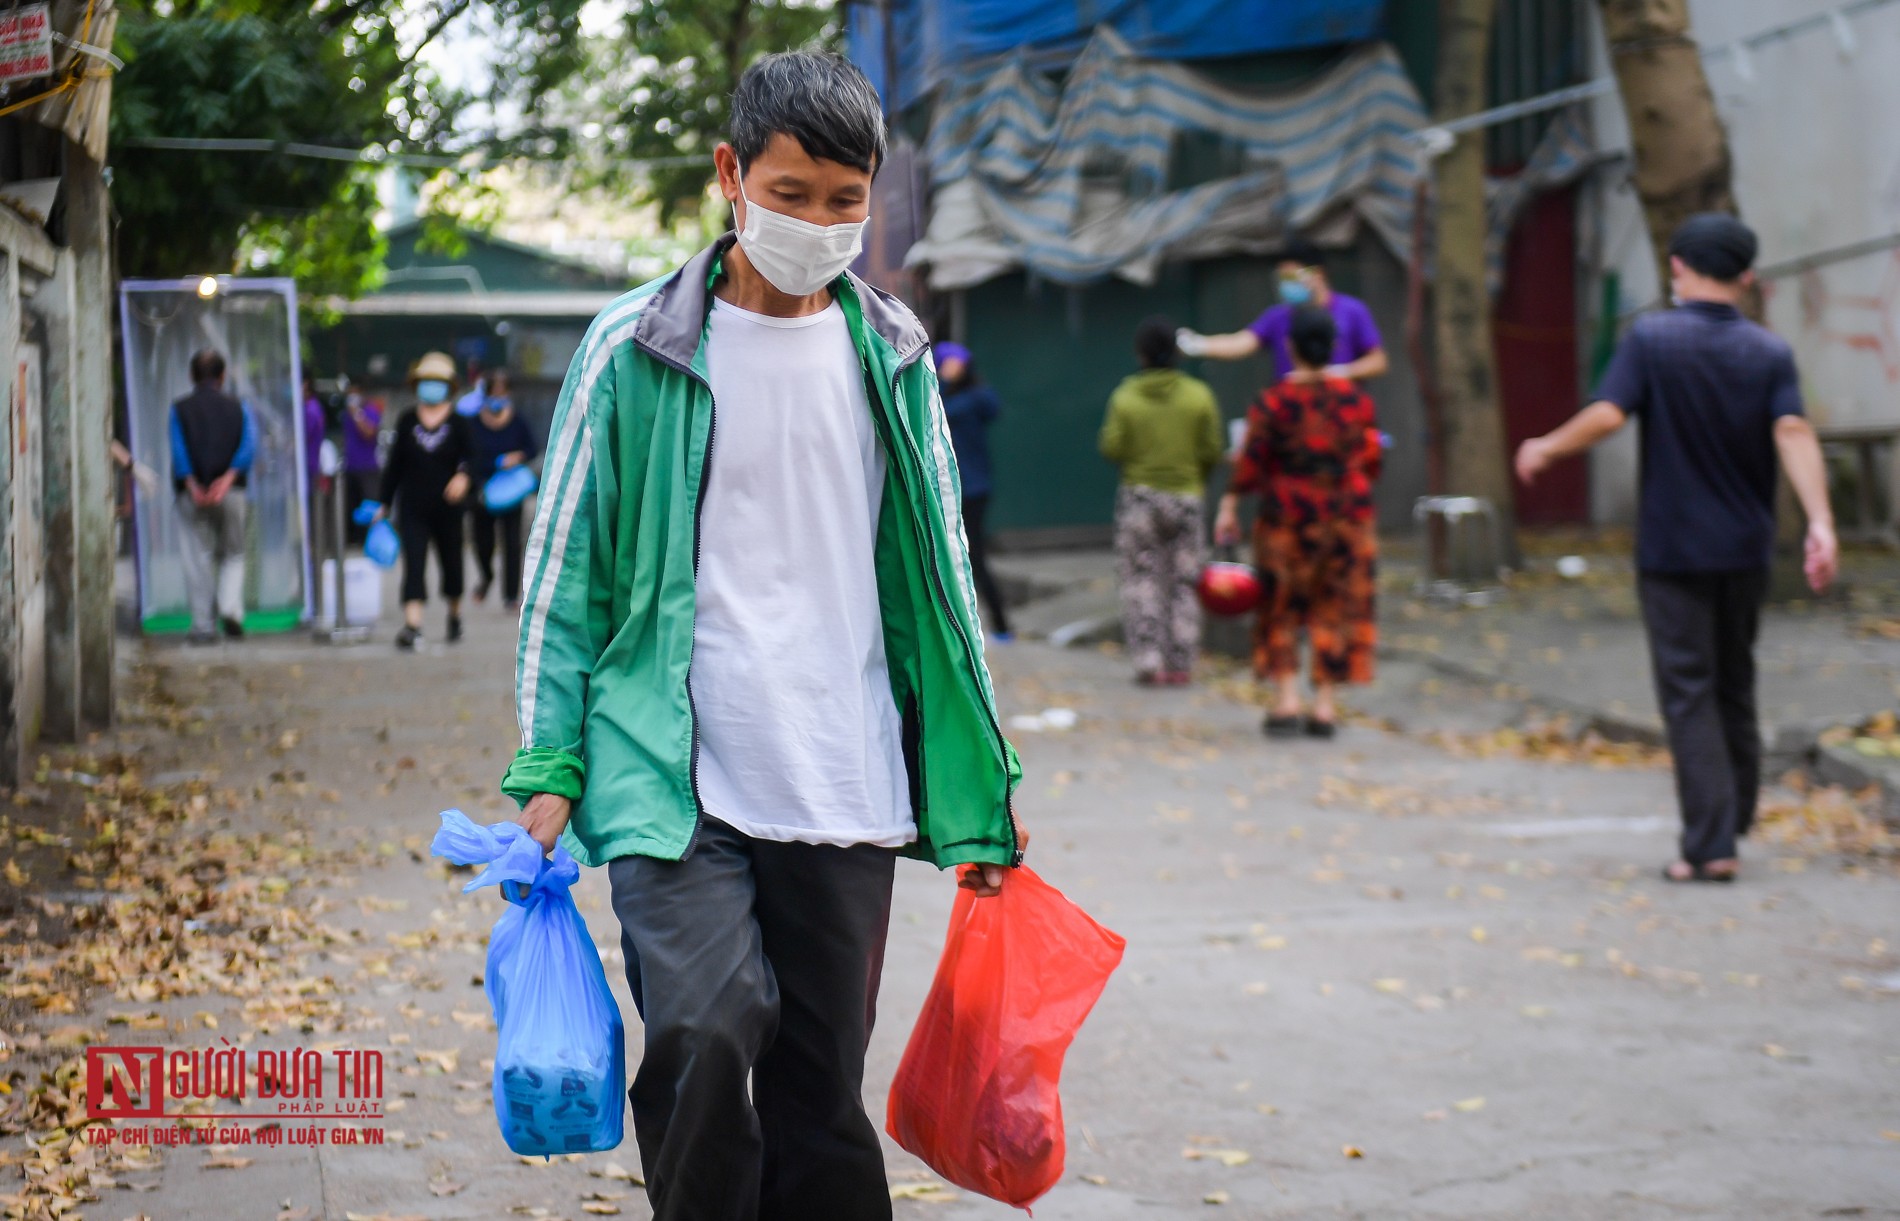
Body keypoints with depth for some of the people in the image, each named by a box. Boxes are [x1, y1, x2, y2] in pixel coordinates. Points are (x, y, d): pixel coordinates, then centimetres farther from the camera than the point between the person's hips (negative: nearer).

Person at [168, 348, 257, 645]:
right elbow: (249, 446, -7)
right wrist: (227, 479, -16)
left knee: (197, 561, 3)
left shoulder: (180, 409, 6)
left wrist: (192, 486, -16)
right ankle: (230, 607, -8)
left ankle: (204, 626, 1)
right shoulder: (239, 409, 9)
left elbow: (178, 449, -9)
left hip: (192, 495, -1)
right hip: (231, 494, 1)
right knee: (232, 554, 14)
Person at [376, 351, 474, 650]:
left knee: (451, 561, 12)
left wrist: (463, 475, -26)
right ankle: (412, 623, -22)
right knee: (413, 561, -12)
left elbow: (470, 456, -3)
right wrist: (385, 504, 10)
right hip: (413, 507, 0)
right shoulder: (406, 421, 5)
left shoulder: (457, 423, 0)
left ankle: (455, 614, 36)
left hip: (447, 508, 0)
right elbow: (395, 464, 9)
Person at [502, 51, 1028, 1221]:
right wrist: (548, 767, -5)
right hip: (676, 776, -3)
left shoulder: (890, 355, 10)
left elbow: (934, 569, 15)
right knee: (705, 1037, -19)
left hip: (845, 790, 3)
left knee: (824, 1083, 7)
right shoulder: (637, 349, 0)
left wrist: (979, 785, 12)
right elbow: (569, 568, 2)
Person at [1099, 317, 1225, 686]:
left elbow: (1112, 449, -9)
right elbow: (1212, 452, -4)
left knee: (1141, 580, 5)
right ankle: (1181, 665, 7)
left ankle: (1148, 659, -5)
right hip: (1186, 498, 1)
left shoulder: (1125, 397, -8)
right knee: (1183, 583, 8)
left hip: (1139, 498, -1)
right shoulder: (1199, 396, -5)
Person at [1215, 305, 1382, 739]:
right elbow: (1371, 459, 6)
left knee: (1282, 610, 8)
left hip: (1289, 514, -2)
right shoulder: (1354, 399, 0)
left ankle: (1286, 703, 0)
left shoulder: (1272, 402, -10)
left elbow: (1251, 461, -13)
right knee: (1336, 611, 7)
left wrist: (1229, 507, -7)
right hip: (1347, 517, 2)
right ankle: (1326, 708, 6)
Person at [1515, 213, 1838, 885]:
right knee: (1735, 689, 17)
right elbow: (1793, 432, -13)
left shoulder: (1652, 339, -8)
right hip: (1744, 550, 4)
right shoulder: (1769, 351, 1)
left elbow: (1607, 415, -17)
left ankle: (1710, 845, -8)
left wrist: (1546, 449, 0)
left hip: (1672, 549, -4)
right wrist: (1821, 522, -20)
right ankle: (1731, 829, 24)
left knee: (1690, 694, -2)